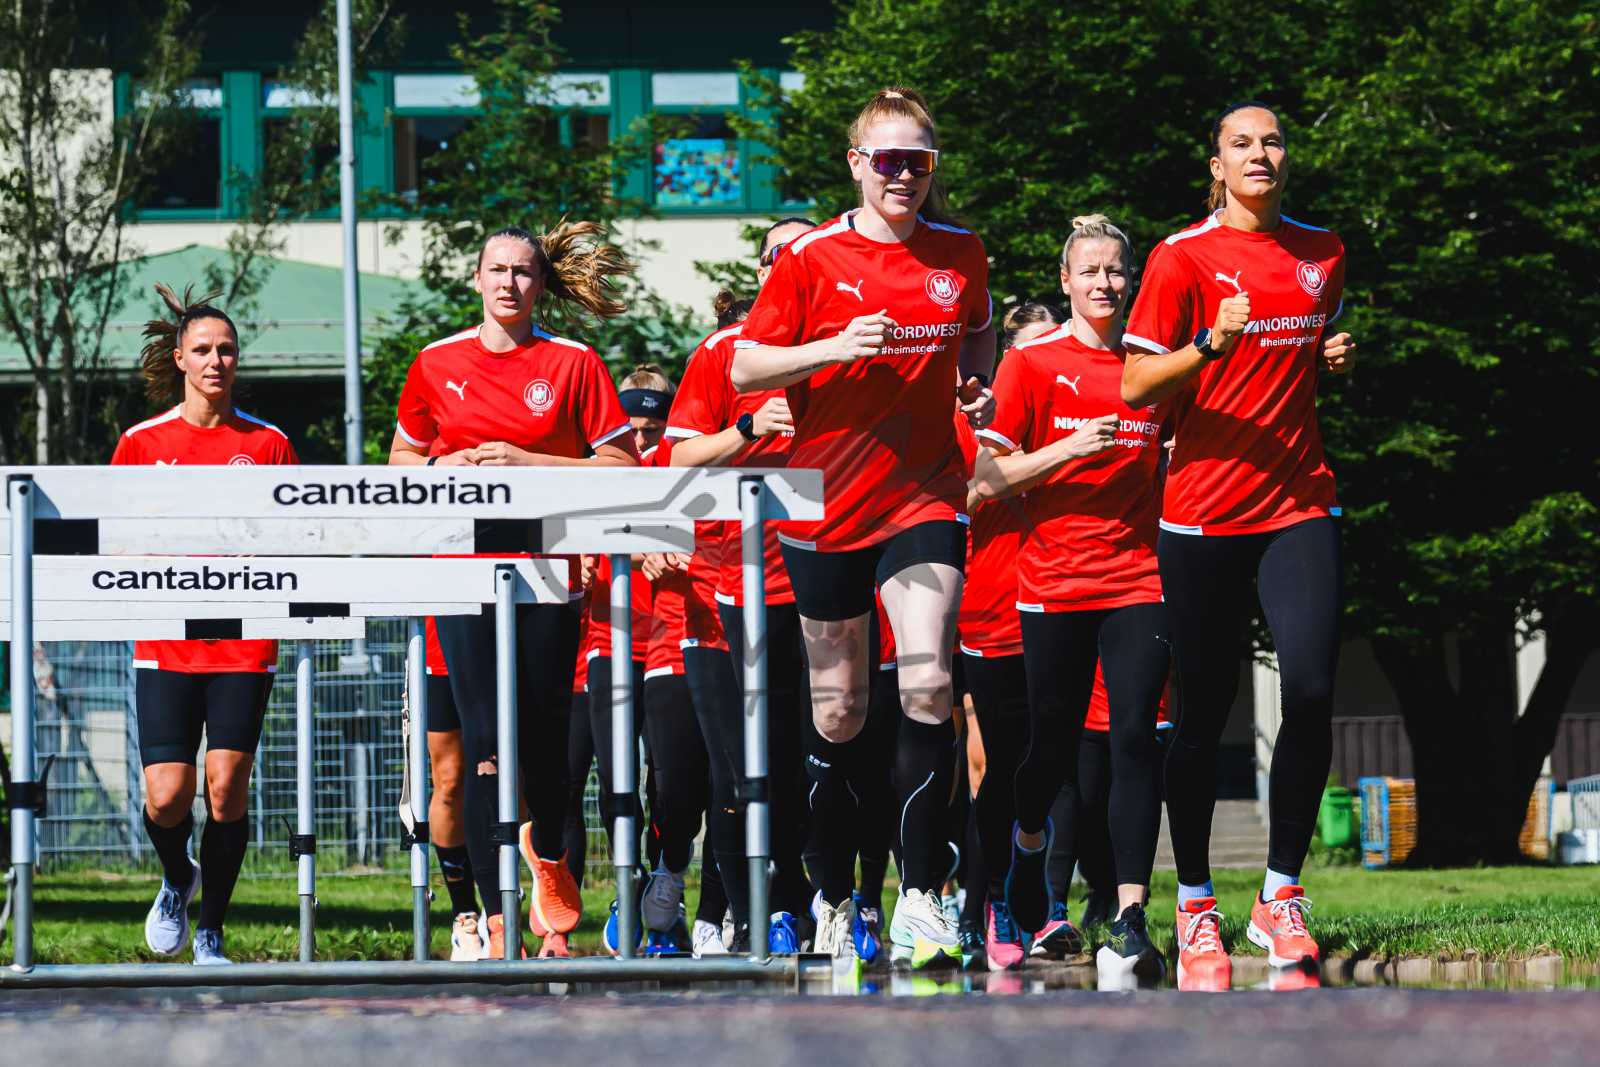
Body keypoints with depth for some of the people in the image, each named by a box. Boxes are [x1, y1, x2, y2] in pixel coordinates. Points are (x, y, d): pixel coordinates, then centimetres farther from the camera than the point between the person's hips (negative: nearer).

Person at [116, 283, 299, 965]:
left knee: (227, 787, -8)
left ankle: (211, 933, 8)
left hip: (244, 645, 0)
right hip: (165, 645, 0)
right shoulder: (142, 443, 6)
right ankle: (177, 880, 25)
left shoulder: (268, 444, 6)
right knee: (167, 798, -9)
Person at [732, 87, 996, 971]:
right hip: (825, 506, -1)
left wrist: (978, 389, 2)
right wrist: (835, 348, -19)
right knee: (836, 709, 8)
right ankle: (835, 902, 22)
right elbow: (745, 369, -4)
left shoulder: (960, 253, 4)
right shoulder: (811, 258, -4)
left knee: (927, 685, -17)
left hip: (925, 494, 1)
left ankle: (920, 898, -14)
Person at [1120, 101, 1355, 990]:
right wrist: (1211, 344, -21)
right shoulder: (1183, 257, -3)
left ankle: (1280, 898, -1)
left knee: (1311, 690, -13)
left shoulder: (1323, 254, 11)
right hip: (1205, 508, -3)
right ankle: (1194, 907, 14)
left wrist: (1335, 361, 5)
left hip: (1299, 506, 3)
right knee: (1202, 714, 2)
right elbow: (1135, 387, -5)